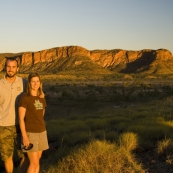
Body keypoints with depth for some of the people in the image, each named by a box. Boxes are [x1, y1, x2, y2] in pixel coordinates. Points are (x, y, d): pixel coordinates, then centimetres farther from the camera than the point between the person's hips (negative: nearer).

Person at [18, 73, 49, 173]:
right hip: (30, 133, -6)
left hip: (41, 132, 6)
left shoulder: (41, 97, 7)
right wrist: (24, 136, -19)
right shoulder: (25, 98, -13)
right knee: (34, 163, -6)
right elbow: (21, 118, -14)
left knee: (37, 161, 12)